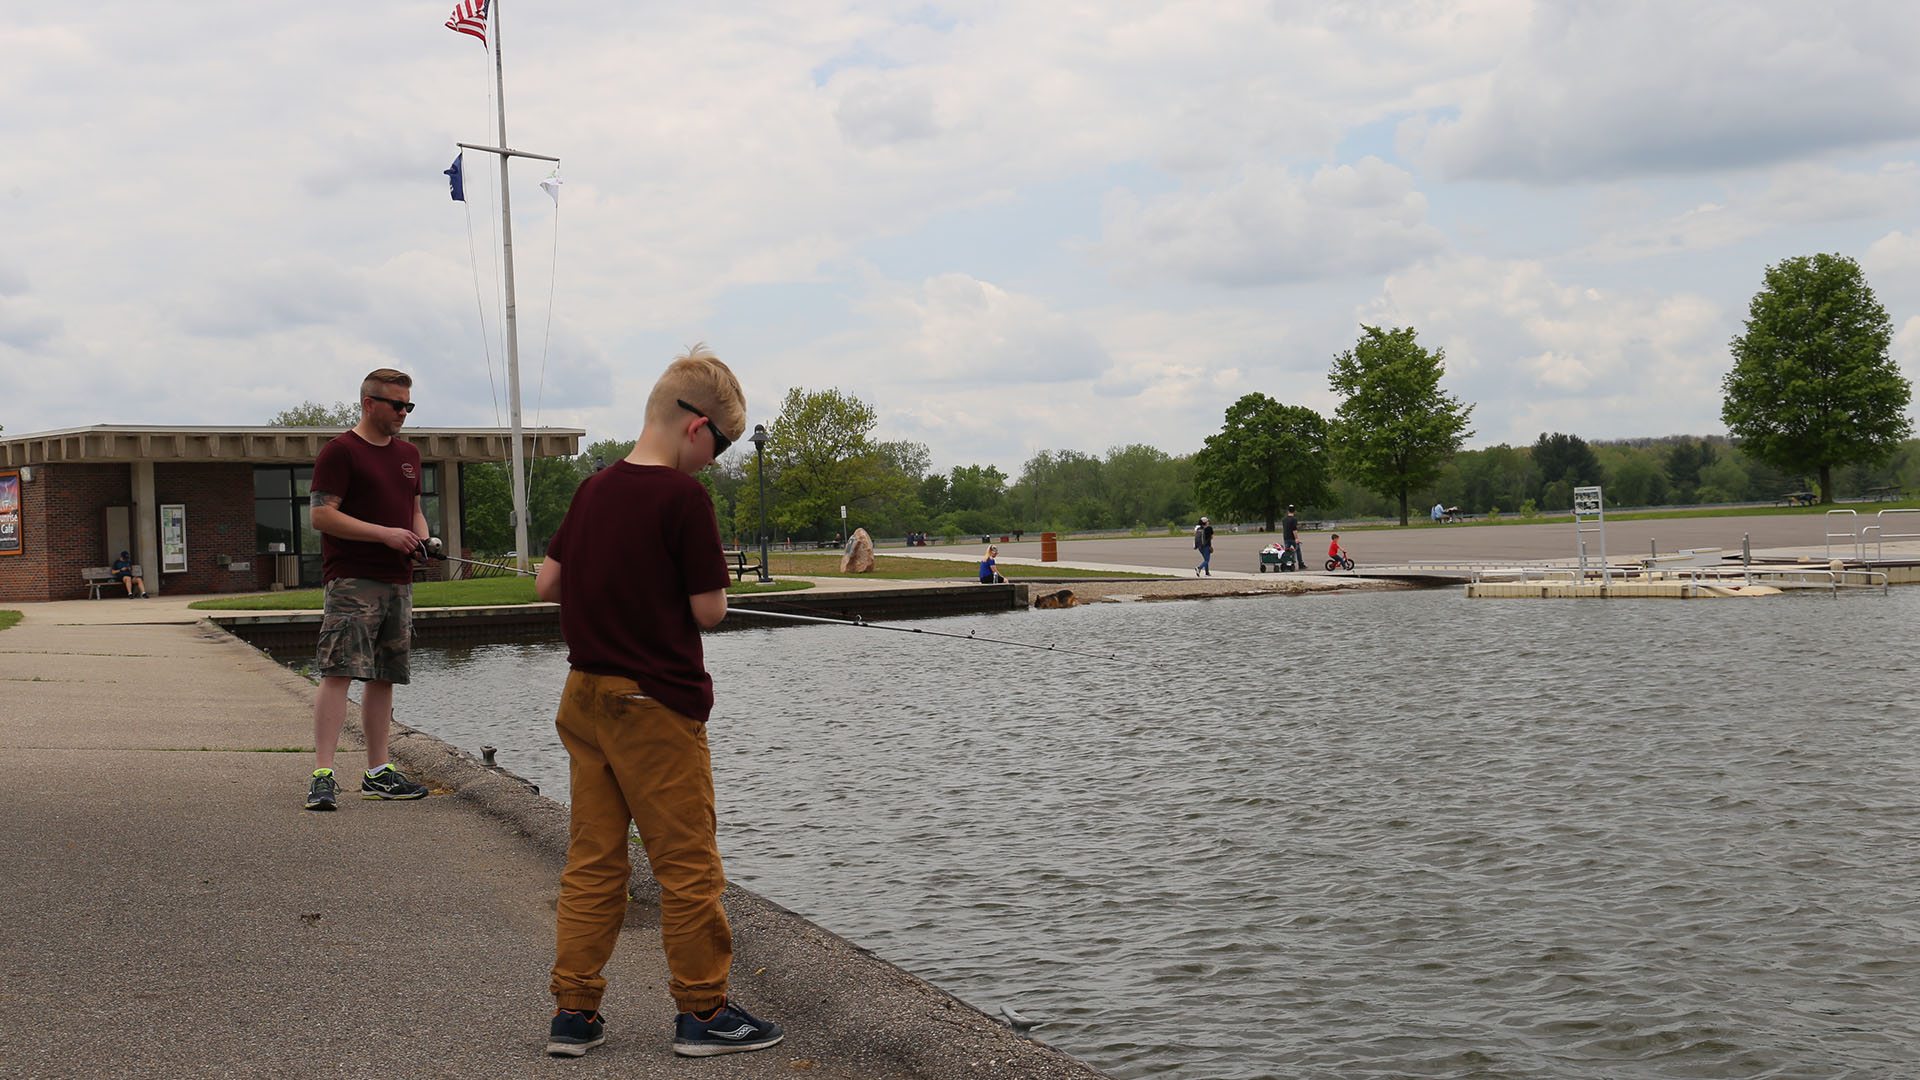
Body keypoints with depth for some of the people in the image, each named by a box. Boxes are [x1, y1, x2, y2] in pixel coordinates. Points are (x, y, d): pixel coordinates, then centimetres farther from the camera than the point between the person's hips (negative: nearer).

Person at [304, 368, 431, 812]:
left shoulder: (407, 454, 19)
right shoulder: (340, 451, -5)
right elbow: (322, 515, -12)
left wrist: (422, 539, 5)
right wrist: (385, 534, -17)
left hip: (398, 581, 8)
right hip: (351, 580, -8)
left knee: (383, 676, 10)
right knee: (338, 672, -13)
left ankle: (378, 772, 16)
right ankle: (322, 775, -14)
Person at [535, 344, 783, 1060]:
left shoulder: (592, 490, 7)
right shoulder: (684, 498, -15)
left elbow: (546, 584, 14)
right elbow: (710, 610, -12)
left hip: (584, 698, 7)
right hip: (657, 706, -7)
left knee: (593, 860, 13)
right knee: (688, 865, 4)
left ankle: (574, 1010, 17)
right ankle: (703, 1012, 13)